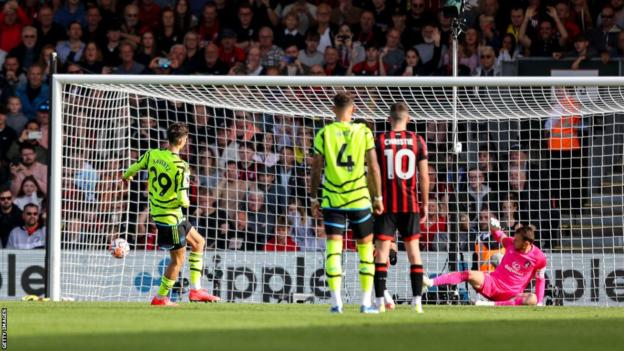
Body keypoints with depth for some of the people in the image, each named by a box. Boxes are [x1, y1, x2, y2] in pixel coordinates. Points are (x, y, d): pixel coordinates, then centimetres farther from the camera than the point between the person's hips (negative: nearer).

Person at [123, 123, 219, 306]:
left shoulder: (152, 154, -4)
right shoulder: (181, 167, -24)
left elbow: (134, 167, 13)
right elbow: (182, 200, -24)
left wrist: (127, 176, 37)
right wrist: (186, 202, 1)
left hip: (158, 212, 8)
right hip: (170, 217, -8)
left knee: (198, 242, 19)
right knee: (178, 259, 7)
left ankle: (196, 289, 20)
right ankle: (161, 298, 18)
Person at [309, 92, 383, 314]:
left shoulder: (323, 134, -1)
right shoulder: (364, 133, -1)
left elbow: (316, 169, 0)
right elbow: (373, 167, -1)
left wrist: (314, 199, 10)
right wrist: (378, 197, 6)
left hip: (332, 200, 0)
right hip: (359, 198, 0)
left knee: (333, 248, 1)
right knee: (365, 247, 10)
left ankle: (336, 302, -6)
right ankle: (366, 302, 7)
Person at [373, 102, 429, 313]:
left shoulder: (380, 141, -1)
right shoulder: (417, 141, 2)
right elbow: (424, 175, 2)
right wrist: (425, 204, 10)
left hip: (386, 204, -1)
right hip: (410, 205, 1)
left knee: (382, 250, -1)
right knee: (413, 249, 8)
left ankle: (379, 301, -8)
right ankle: (417, 301, 3)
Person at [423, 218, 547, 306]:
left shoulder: (539, 258, -9)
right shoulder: (511, 243, 1)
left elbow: (540, 279, 3)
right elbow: (499, 236, 20)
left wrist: (540, 302, -3)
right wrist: (494, 228, -3)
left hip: (511, 295, -2)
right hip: (492, 283, 2)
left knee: (533, 299, -35)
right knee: (469, 275, -25)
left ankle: (492, 304, -45)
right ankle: (430, 282, -35)